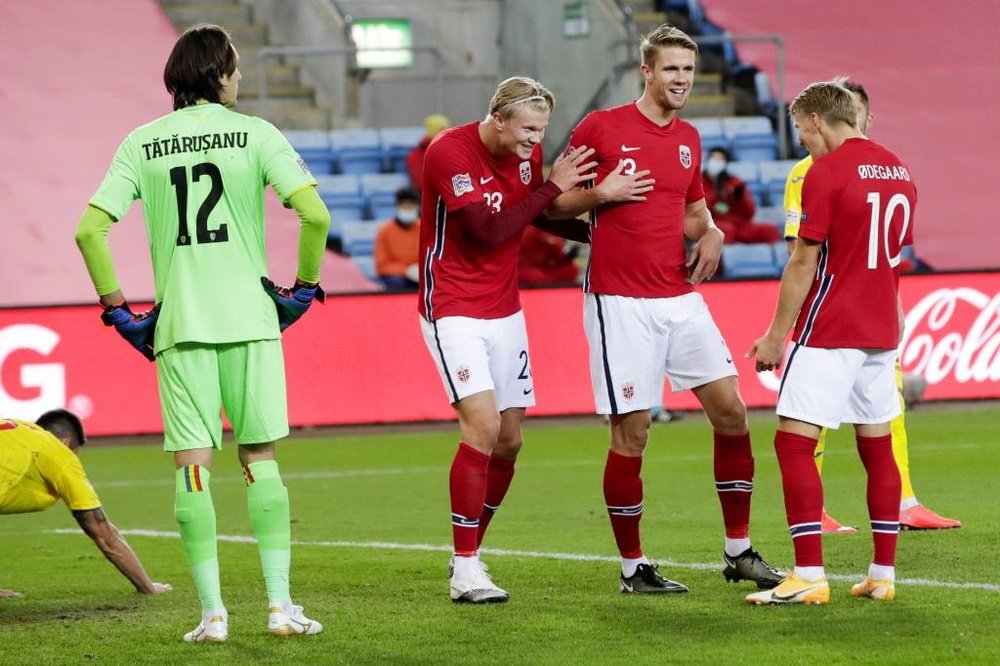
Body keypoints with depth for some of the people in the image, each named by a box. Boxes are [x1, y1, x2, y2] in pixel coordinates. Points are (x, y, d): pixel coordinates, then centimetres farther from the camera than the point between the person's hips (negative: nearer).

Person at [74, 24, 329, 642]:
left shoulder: (142, 143, 5)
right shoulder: (255, 134, 0)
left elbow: (90, 230, -2)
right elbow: (315, 214, -10)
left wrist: (118, 308, 8)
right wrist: (305, 286, 4)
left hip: (179, 323, 1)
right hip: (249, 317, -1)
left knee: (194, 465, 2)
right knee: (260, 458, 8)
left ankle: (212, 612, -1)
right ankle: (281, 604, 4)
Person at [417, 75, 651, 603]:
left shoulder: (529, 154, 3)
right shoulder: (449, 152, -19)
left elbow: (541, 217, 19)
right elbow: (488, 230, -24)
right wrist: (552, 187, -20)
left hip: (504, 311, 7)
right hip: (453, 310, -7)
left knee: (508, 440, 6)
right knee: (482, 425, -20)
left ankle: (469, 554, 22)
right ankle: (465, 573, -15)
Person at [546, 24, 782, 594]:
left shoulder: (689, 139, 12)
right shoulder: (601, 128, -4)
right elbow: (555, 203, 1)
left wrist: (711, 234, 4)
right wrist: (603, 194, -16)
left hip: (681, 298, 6)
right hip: (621, 304, -6)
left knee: (731, 412, 1)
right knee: (631, 435, -4)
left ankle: (739, 551, 13)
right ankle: (634, 567, 8)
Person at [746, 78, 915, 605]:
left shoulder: (825, 172, -11)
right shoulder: (897, 171, 11)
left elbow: (804, 263, -12)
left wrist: (775, 336, -7)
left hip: (828, 333, -8)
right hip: (881, 333, 8)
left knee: (794, 441, -7)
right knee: (877, 445, 11)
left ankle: (809, 576, -14)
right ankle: (882, 575, 13)